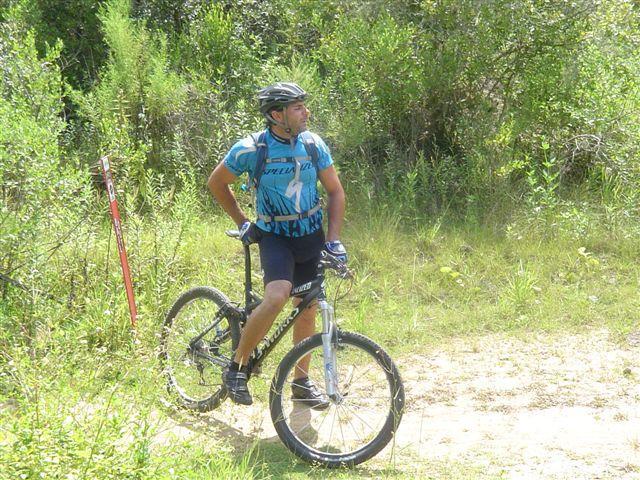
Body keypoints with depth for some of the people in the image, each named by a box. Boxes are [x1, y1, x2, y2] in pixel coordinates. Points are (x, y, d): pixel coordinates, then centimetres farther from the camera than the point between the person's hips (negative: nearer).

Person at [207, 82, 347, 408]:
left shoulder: (313, 144, -4)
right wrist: (242, 222, 3)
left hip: (311, 236, 4)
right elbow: (216, 183, 1)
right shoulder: (251, 149, -15)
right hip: (274, 236, -4)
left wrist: (333, 239, -6)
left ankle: (301, 381, 26)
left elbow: (335, 191, 3)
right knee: (276, 298, -27)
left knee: (307, 309, 9)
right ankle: (237, 368, -10)